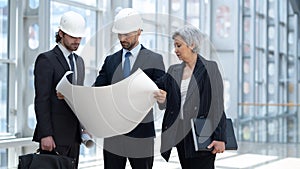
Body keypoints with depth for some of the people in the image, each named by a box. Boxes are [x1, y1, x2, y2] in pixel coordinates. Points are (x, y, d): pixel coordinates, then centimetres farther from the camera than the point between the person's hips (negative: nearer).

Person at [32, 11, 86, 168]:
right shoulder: (46, 59, -6)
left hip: (74, 135, 7)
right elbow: (41, 100, -12)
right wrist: (45, 134, -18)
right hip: (54, 135, -7)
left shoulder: (79, 61, 17)